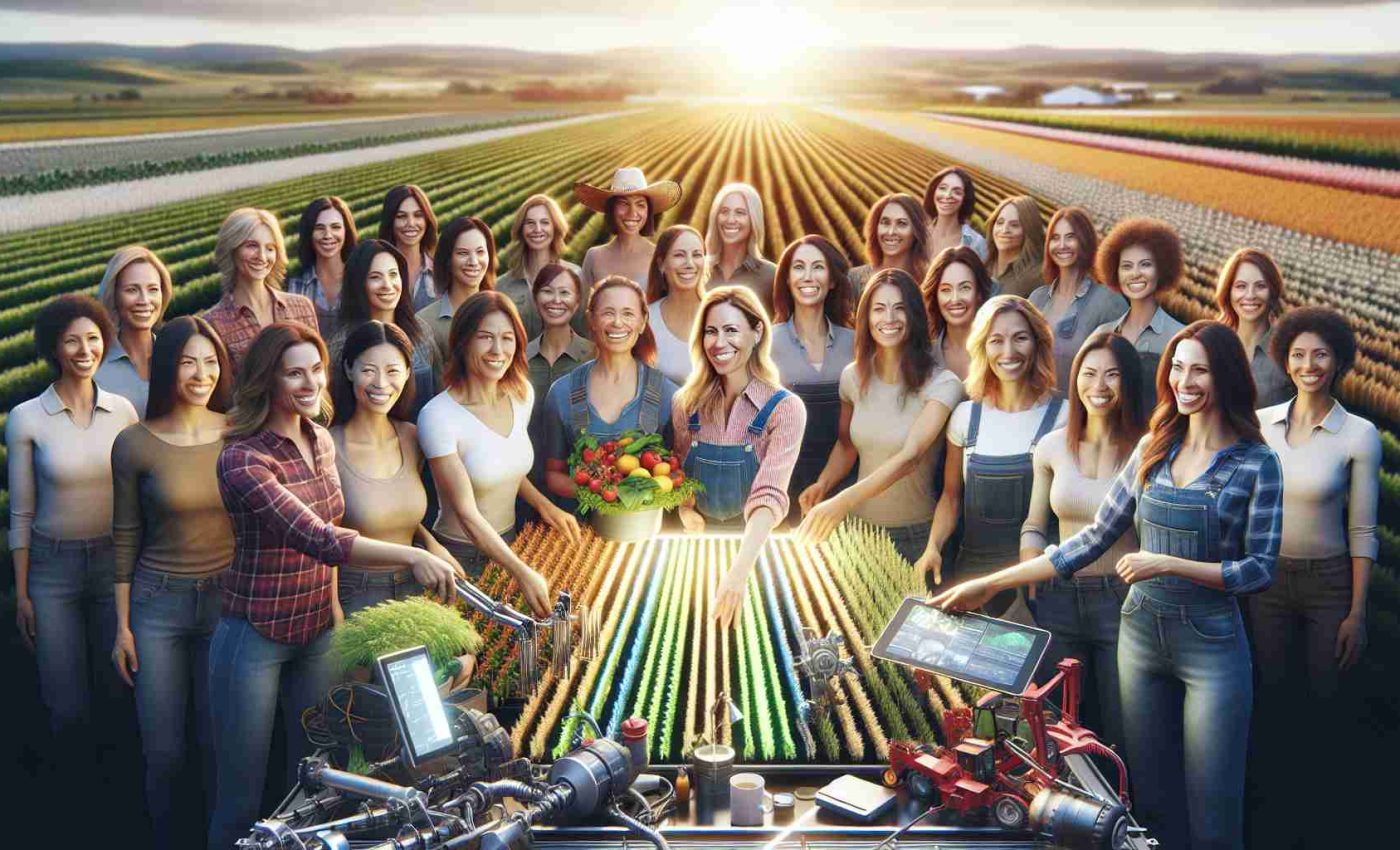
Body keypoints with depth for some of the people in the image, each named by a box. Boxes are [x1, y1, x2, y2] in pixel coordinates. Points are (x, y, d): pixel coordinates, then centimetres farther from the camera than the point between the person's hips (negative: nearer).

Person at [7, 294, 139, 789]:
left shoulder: (123, 411, -1)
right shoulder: (26, 419, -7)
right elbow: (21, 513, -2)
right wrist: (21, 593, -1)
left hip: (114, 560, 2)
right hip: (53, 567, -2)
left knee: (115, 693, 10)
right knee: (69, 706, 2)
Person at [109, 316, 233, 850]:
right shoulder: (134, 444, -5)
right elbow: (125, 539, 2)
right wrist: (122, 625, 3)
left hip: (229, 602, 1)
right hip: (158, 605, 0)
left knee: (220, 746, 7)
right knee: (163, 750, 6)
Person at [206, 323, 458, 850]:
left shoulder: (321, 442, 2)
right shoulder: (242, 461, -21)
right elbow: (317, 539, -32)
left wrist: (332, 601, 10)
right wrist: (411, 557, -40)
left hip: (317, 631, 7)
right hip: (255, 639, -6)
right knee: (240, 799, 5)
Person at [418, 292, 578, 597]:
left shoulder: (522, 394, -3)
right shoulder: (437, 417, -24)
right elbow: (467, 513, -25)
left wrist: (543, 504, 0)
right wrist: (523, 572, -33)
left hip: (508, 545, 6)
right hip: (461, 556, -6)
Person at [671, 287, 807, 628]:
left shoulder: (785, 409, -12)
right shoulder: (687, 403, -1)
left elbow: (769, 496, -23)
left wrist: (739, 571, -37)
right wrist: (686, 509, -10)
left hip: (755, 547, -2)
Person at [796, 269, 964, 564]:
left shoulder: (942, 384, -17)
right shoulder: (853, 377, -2)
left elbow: (910, 456, -28)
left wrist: (843, 502, -39)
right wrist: (822, 484, -7)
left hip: (917, 536, -4)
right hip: (861, 528, 4)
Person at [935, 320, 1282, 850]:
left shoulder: (1257, 464, -7)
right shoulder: (1152, 449, 5)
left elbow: (1260, 569, -9)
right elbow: (1094, 539, 6)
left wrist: (1169, 564, -20)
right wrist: (991, 584, 3)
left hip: (1211, 646, -4)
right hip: (1141, 634, 4)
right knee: (1152, 802, 12)